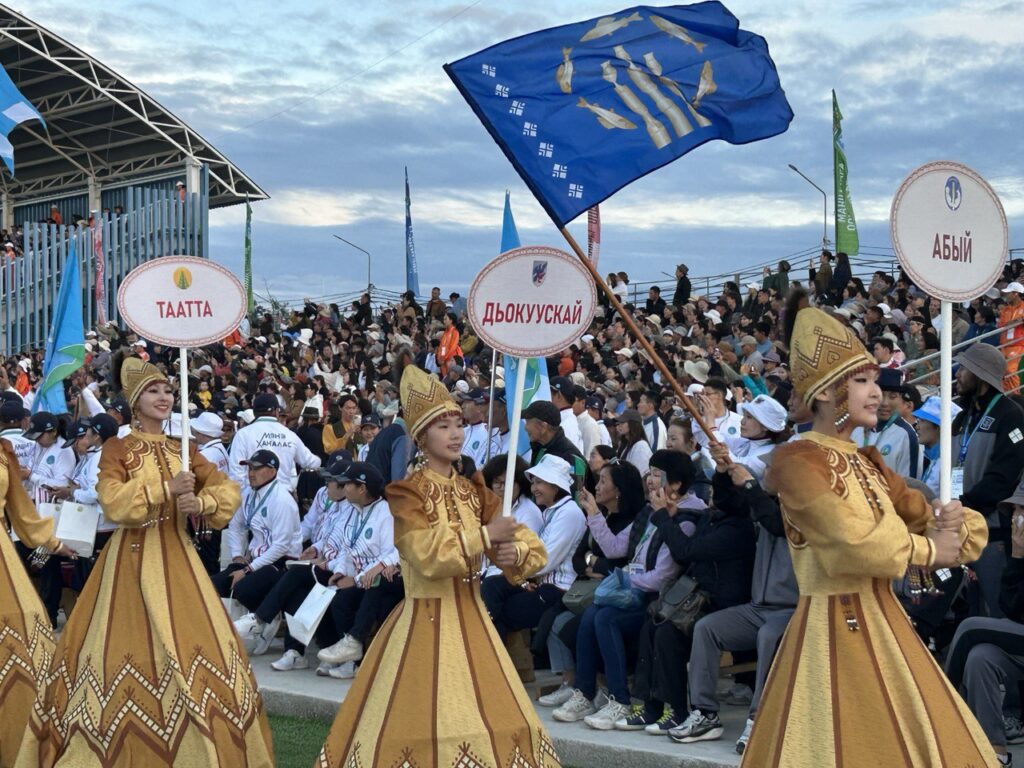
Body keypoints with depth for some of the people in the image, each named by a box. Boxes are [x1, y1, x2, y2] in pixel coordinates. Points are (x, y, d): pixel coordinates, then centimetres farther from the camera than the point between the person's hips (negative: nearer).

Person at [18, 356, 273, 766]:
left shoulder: (183, 450, 12)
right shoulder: (116, 449, -1)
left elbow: (228, 490, 5)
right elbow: (113, 502, -16)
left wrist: (199, 503, -15)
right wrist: (166, 490, -20)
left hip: (176, 556, 4)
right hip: (133, 558, -4)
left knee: (192, 641, 1)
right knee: (130, 644, -2)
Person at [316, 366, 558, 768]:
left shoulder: (474, 492, 10)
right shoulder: (408, 493, -8)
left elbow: (532, 546, 8)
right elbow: (428, 553, -22)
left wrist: (516, 554, -14)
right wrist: (484, 537, -19)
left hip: (471, 618, 6)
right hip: (426, 621, -6)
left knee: (493, 722, 7)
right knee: (422, 722, -5)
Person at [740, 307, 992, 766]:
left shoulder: (868, 464, 14)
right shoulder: (797, 460, -10)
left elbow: (963, 530, 15)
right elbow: (853, 541, -22)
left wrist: (953, 524, -9)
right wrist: (928, 550, -8)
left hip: (885, 624, 8)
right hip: (835, 630, -8)